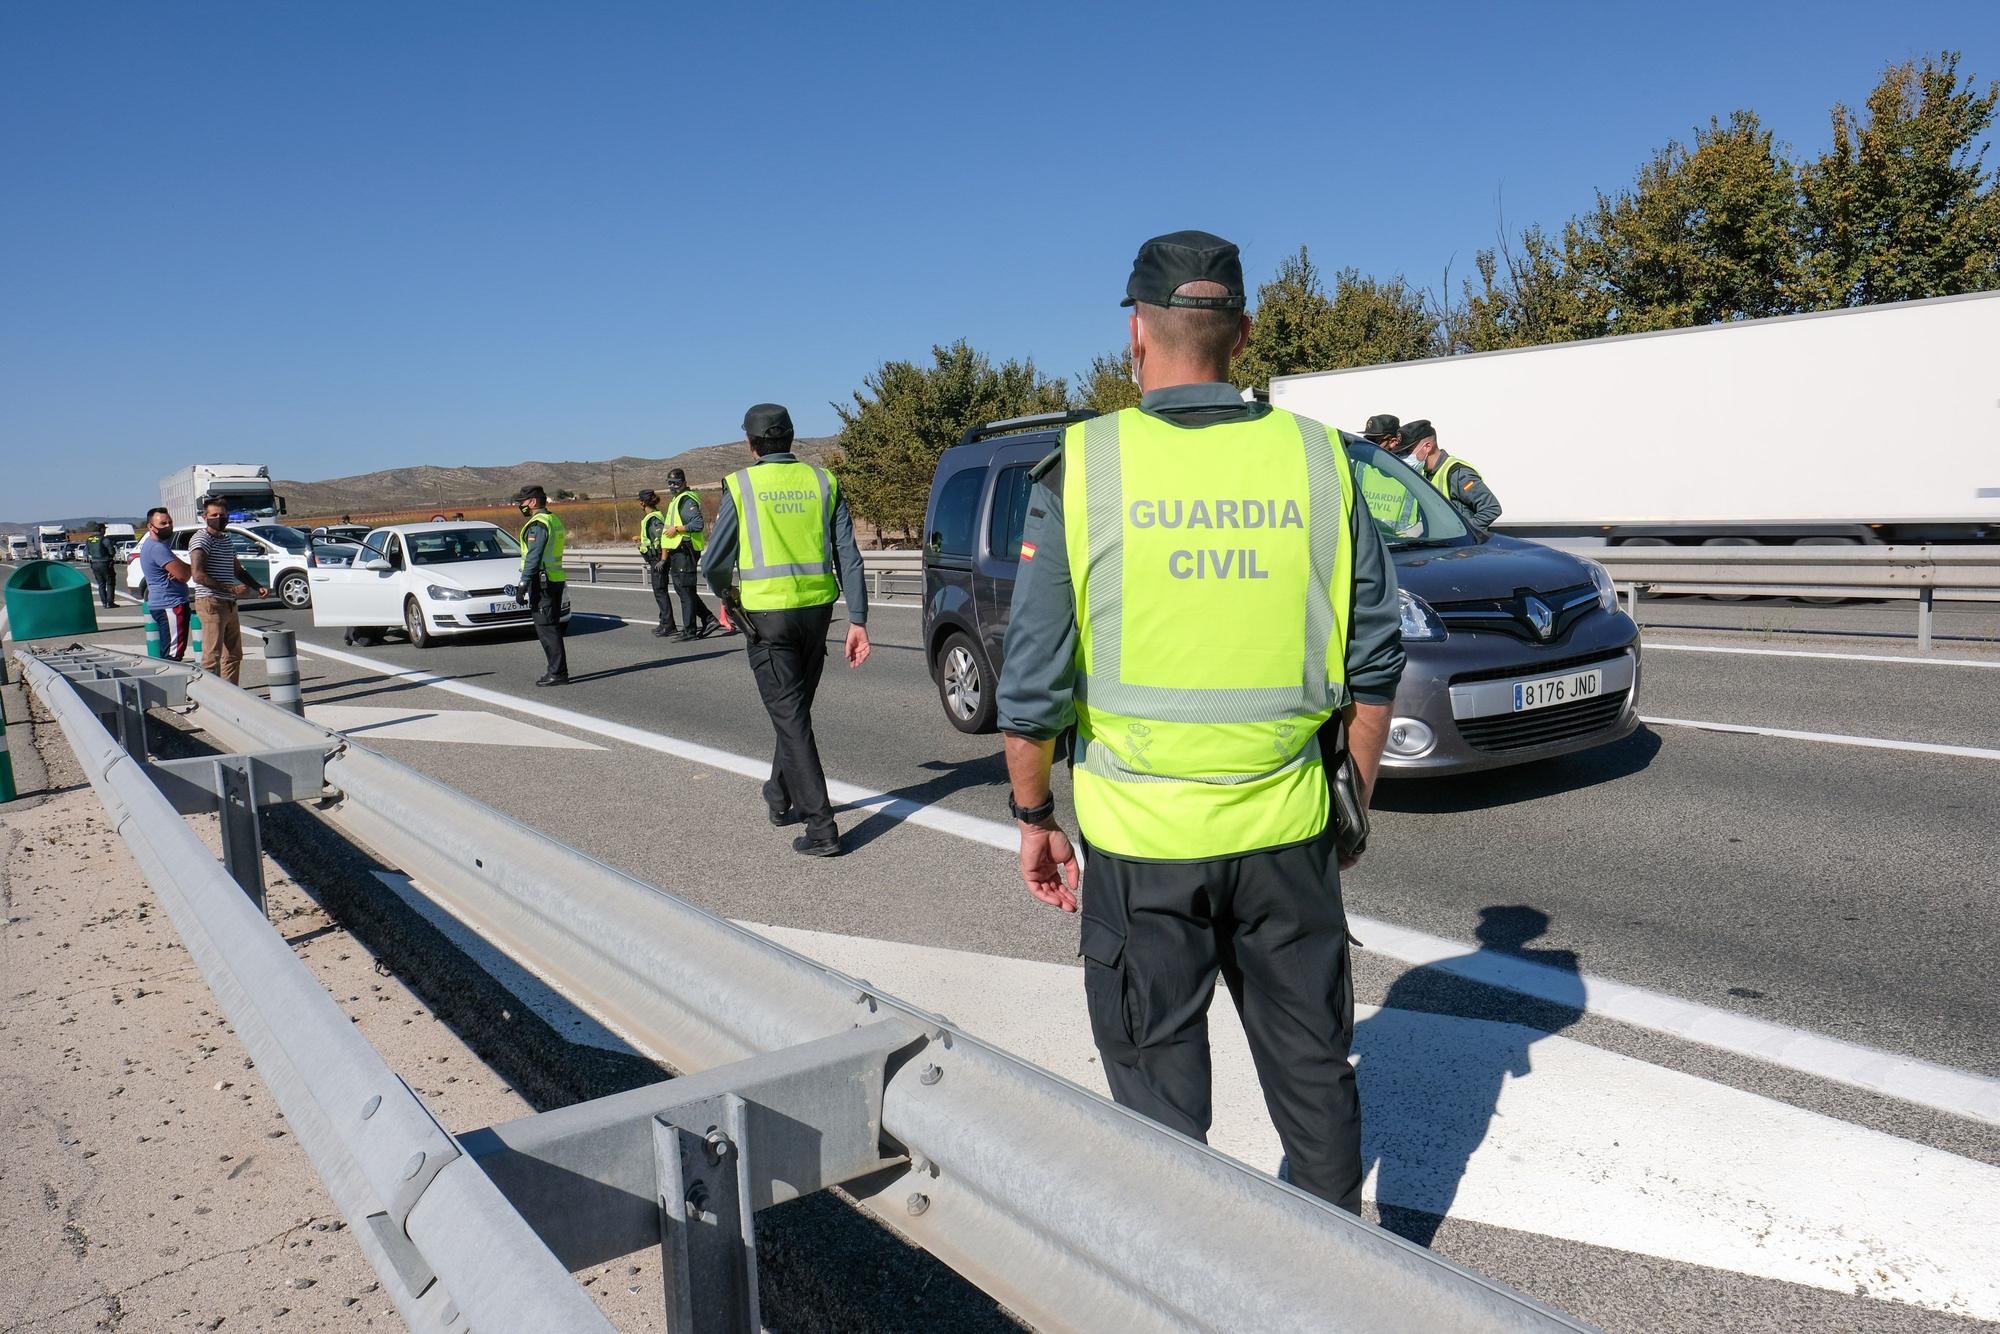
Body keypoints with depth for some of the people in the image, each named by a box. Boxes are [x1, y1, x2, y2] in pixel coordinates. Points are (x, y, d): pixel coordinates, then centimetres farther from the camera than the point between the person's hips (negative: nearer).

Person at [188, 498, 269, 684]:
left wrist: (258, 587, 15)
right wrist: (232, 589, -22)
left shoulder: (228, 540, 18)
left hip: (229, 604, 9)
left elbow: (237, 570, 30)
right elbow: (198, 575, -20)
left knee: (234, 654, 13)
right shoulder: (201, 539, -9)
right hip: (211, 604, -9)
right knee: (212, 656, -9)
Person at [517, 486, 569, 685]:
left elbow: (533, 556, -21)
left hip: (542, 581, -10)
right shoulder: (554, 520, 15)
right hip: (556, 579, 10)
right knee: (551, 627, 14)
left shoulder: (537, 524, -15)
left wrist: (524, 583, -21)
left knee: (546, 628, -7)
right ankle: (556, 670, 19)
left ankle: (557, 673, -8)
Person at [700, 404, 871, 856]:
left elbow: (713, 563, -1)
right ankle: (780, 798, 38)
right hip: (817, 610, 4)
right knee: (795, 709, 21)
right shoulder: (822, 482, 5)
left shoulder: (741, 485, -4)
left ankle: (821, 828, -7)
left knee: (790, 716, -2)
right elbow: (848, 557, 0)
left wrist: (726, 597, 20)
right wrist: (857, 620, 2)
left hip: (766, 615, -4)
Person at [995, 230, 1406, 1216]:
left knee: (1159, 1080, 14)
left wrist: (1034, 817, 7)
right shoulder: (1316, 458, -1)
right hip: (1286, 828, 3)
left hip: (1139, 836, -2)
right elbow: (1375, 661, 4)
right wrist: (1354, 798, 16)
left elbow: (1032, 682, -7)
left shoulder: (1083, 467, -8)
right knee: (1312, 1067, 19)